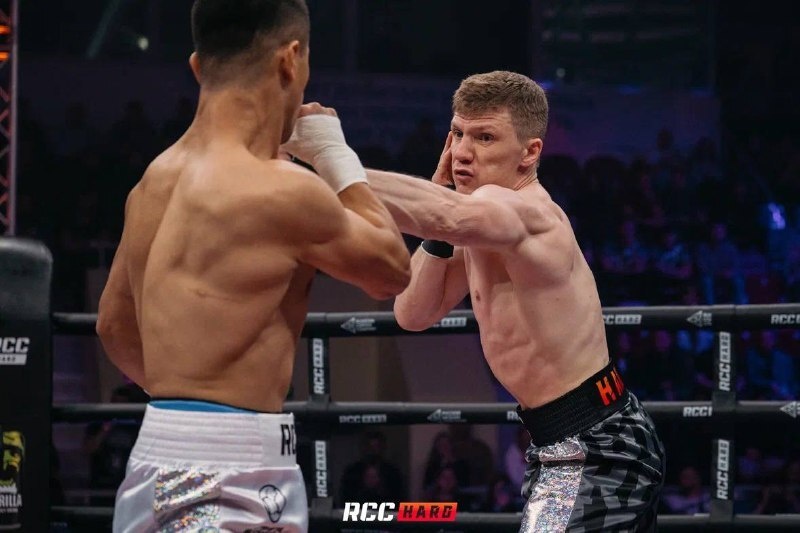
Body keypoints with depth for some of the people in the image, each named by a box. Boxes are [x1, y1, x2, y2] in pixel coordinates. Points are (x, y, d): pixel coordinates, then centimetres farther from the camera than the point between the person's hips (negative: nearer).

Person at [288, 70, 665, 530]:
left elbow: (451, 217, -44)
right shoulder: (490, 214, 13)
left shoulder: (522, 210, -20)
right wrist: (442, 212, -2)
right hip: (566, 445, 11)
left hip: (594, 451, -11)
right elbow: (414, 313, 9)